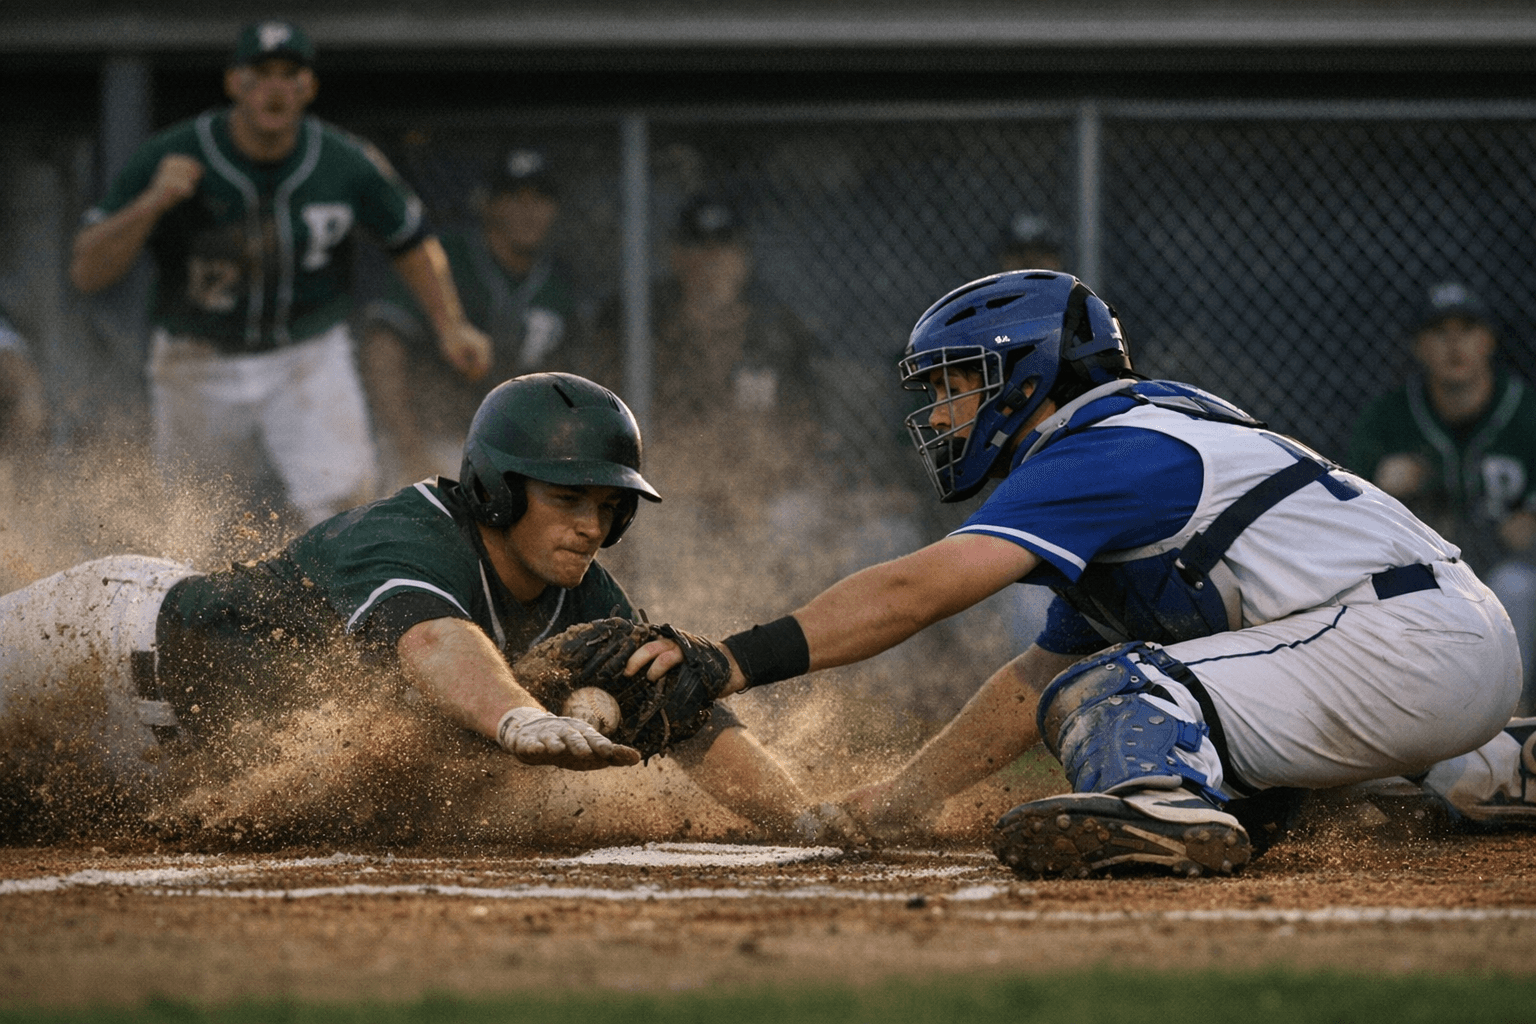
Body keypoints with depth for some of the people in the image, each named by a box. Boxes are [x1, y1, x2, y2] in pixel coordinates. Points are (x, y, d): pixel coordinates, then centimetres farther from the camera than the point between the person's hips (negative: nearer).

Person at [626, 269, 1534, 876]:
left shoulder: (1106, 452, -10)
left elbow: (916, 592, -20)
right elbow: (1042, 676, 25)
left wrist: (729, 663, -24)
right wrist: (899, 802, 20)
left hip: (1411, 642, -10)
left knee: (1117, 690, -21)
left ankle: (1170, 806, -51)